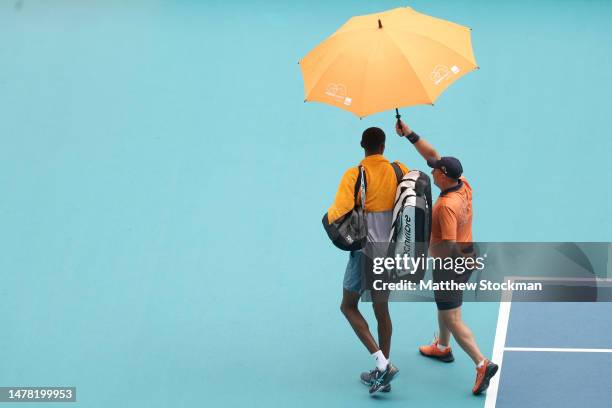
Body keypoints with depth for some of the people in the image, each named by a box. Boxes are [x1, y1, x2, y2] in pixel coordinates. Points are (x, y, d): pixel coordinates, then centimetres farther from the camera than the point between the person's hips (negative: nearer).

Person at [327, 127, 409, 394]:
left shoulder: (355, 175, -16)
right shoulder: (399, 171, -2)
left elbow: (339, 211, -24)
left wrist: (329, 217, -2)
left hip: (365, 252, -5)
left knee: (348, 306, 10)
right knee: (382, 309, 17)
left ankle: (381, 363, -5)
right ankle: (383, 376, 22)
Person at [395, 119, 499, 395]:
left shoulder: (446, 206, -31)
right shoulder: (463, 185, -7)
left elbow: (449, 246, -32)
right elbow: (432, 155, 2)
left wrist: (425, 249, -17)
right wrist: (410, 135, -3)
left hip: (451, 264, -9)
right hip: (465, 256, 9)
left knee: (452, 319, -3)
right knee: (444, 304, 29)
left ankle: (482, 364, -8)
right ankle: (442, 347, 49)